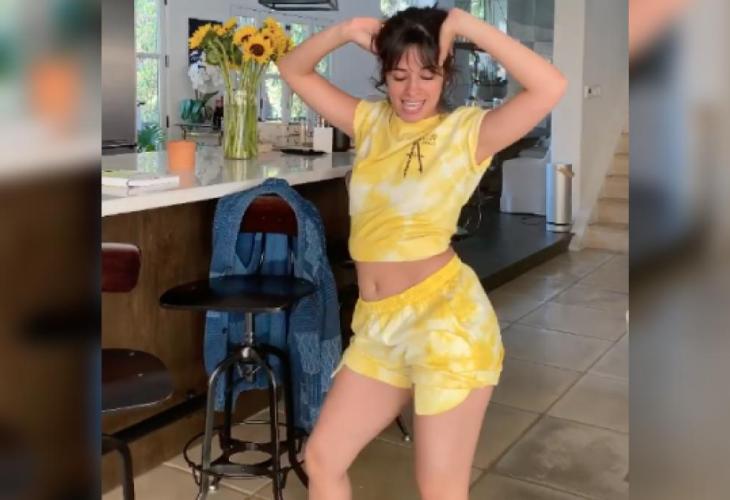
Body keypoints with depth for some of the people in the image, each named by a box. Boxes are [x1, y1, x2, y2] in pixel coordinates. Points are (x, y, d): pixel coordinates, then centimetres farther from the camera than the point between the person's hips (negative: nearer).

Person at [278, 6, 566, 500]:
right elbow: (294, 70, 15)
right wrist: (345, 31, -3)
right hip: (378, 325, 6)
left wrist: (466, 24, -17)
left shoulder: (466, 131, -6)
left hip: (447, 319, -6)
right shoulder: (370, 122, 9)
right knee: (321, 458, 13)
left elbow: (551, 87, -20)